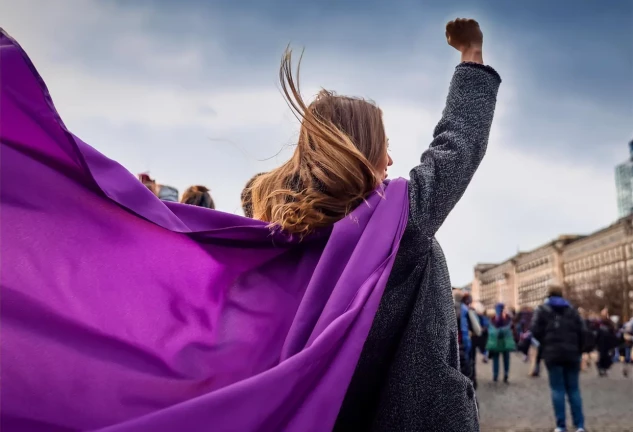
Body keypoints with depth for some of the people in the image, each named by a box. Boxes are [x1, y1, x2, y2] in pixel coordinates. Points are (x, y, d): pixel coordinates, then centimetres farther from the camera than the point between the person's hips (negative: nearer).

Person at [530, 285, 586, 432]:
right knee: (573, 389, 9)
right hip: (571, 354, 3)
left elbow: (536, 330, -6)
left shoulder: (542, 310, 5)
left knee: (557, 389, 1)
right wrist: (578, 350, 12)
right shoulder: (571, 309, 13)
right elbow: (582, 331, 4)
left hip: (553, 354, -2)